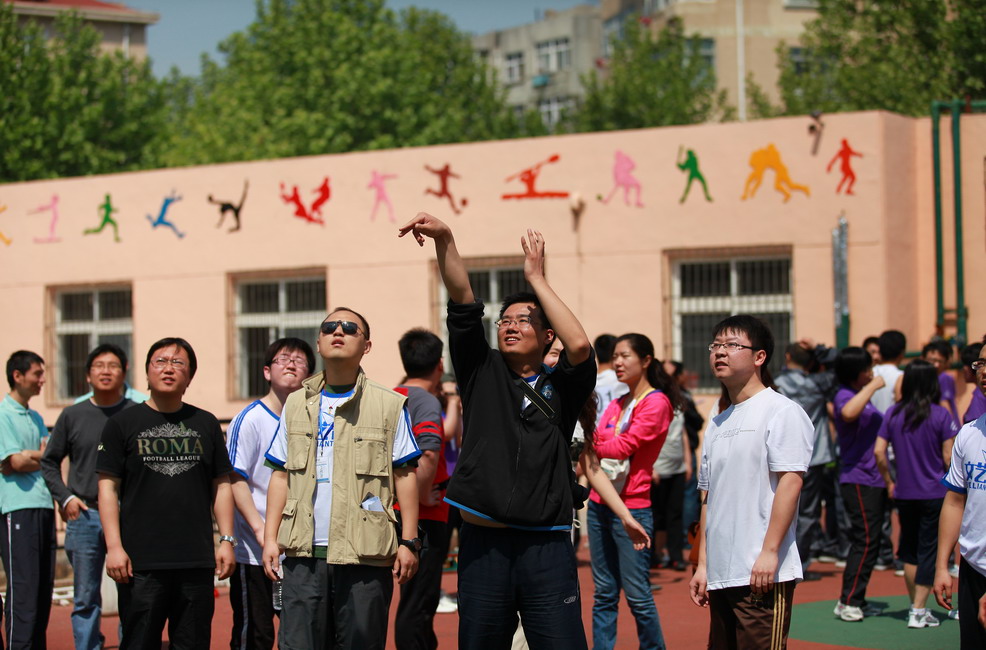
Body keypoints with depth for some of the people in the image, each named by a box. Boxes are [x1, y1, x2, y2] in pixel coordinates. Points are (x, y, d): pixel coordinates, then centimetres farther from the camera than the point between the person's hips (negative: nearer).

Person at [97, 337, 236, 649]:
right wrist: (114, 546, -8)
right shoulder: (123, 423, 5)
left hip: (197, 563, 3)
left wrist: (227, 540, 6)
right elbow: (108, 488, 1)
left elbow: (221, 485, 14)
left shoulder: (205, 424, 13)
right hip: (140, 563, -3)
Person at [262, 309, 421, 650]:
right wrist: (270, 538, 6)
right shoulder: (296, 404, 15)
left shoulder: (390, 405, 4)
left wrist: (409, 542, -4)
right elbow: (281, 476, 14)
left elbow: (405, 476, 2)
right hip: (304, 552, 3)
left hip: (366, 555, -2)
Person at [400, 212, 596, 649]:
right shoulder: (482, 373, 11)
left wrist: (536, 278, -6)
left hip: (546, 546, -1)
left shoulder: (561, 387, 8)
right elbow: (463, 300, 0)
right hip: (483, 543, 2)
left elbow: (580, 346, -13)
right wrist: (444, 240, -13)